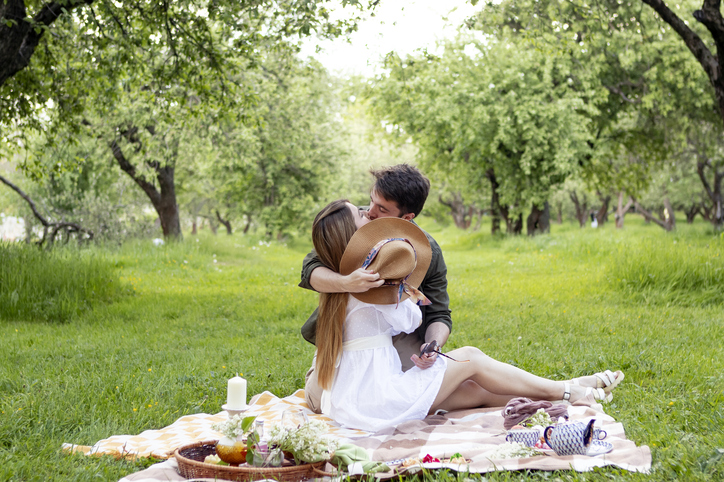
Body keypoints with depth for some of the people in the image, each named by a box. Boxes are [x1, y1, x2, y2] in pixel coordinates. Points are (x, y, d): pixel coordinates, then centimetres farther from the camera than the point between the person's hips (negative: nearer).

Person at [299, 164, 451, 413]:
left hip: (400, 335, 1)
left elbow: (439, 315, -9)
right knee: (320, 400, -16)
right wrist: (346, 283, -50)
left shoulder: (429, 252, -14)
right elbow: (310, 270, -26)